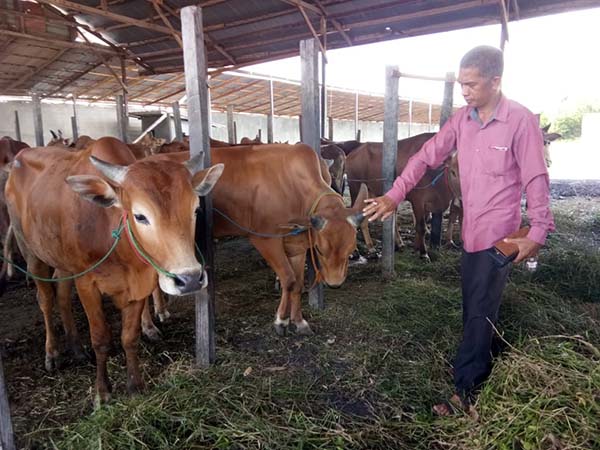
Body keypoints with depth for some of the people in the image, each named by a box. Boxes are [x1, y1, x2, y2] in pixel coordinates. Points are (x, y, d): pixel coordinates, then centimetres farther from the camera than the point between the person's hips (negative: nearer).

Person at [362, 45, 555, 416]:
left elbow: (536, 178, -13)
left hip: (500, 236, -6)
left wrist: (539, 233, -16)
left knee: (480, 314, 0)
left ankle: (466, 391, 13)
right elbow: (427, 156, 1)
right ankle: (483, 373, 39)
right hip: (471, 233, 7)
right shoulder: (462, 119, 3)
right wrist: (394, 195, -8)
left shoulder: (521, 121, -14)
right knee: (476, 309, 19)